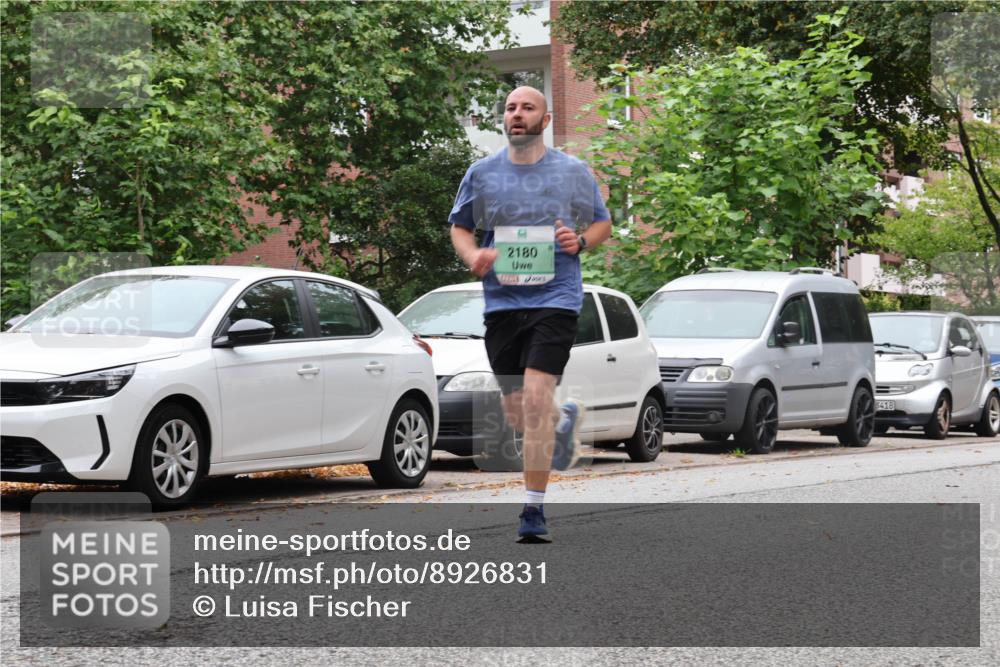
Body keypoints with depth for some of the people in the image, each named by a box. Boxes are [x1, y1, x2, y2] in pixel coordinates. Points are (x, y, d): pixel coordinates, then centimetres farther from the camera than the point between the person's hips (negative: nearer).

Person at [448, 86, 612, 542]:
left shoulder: (573, 172, 5)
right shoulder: (482, 173, 8)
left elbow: (603, 223, 16)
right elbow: (459, 227, 16)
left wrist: (581, 241, -6)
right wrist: (472, 256, -6)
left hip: (555, 298, -3)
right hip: (502, 300, 3)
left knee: (535, 399, -18)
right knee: (517, 416, 8)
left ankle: (534, 509, -12)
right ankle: (564, 420, 45)